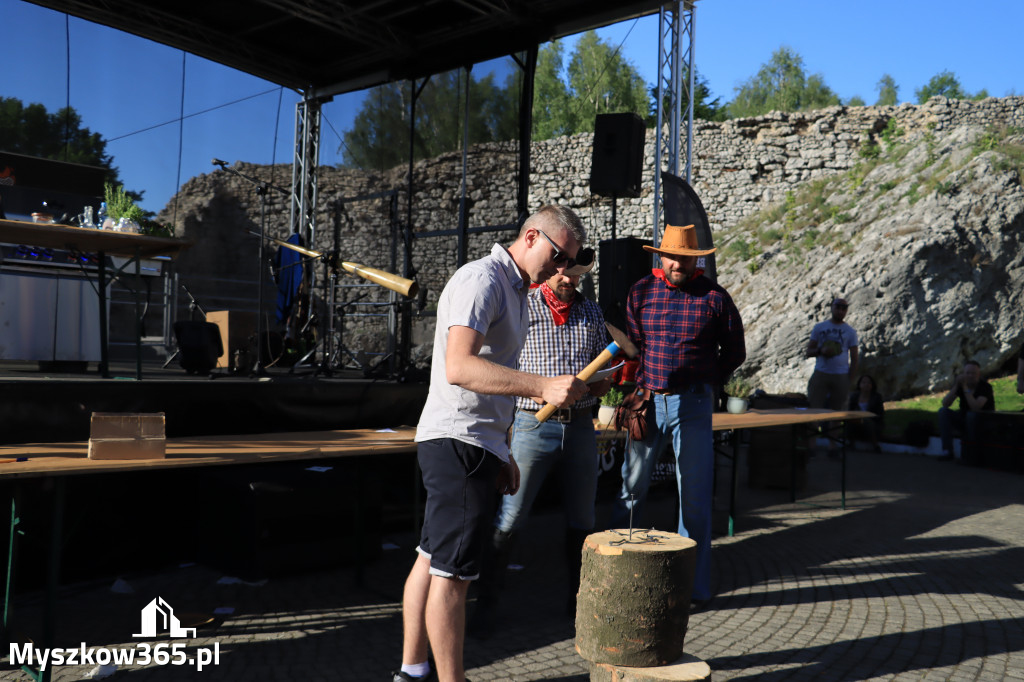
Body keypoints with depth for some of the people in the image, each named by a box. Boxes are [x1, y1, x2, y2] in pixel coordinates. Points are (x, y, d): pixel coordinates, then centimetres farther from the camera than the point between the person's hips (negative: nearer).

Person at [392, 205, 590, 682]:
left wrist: (502, 452, 24)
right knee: (452, 572, -4)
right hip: (458, 442, -10)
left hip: (476, 445, 10)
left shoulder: (516, 291, 21)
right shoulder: (481, 280, -12)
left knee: (433, 561, 15)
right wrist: (543, 387, -33)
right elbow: (459, 367, -27)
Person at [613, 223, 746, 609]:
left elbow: (734, 352, 11)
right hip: (648, 402, 2)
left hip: (692, 405, -1)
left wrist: (707, 383, 11)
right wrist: (637, 389, 10)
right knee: (630, 489, 6)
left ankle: (694, 587, 13)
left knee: (695, 497, 2)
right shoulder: (641, 292, 5)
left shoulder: (715, 298, 0)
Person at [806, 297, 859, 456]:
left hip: (841, 376, 0)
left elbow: (854, 359, 8)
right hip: (821, 374, 0)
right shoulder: (819, 327, 9)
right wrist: (821, 351, -13)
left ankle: (833, 446, 8)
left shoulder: (850, 332, 8)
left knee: (836, 411, 3)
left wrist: (850, 381, 0)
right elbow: (809, 351, 8)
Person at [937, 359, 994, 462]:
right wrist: (955, 386, -27)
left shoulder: (985, 387, -17)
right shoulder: (959, 383, -4)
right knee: (943, 411, -17)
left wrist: (965, 388, -33)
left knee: (972, 414, -35)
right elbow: (945, 404, -16)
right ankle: (947, 451, -23)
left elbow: (976, 408, -33)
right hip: (964, 421, 5)